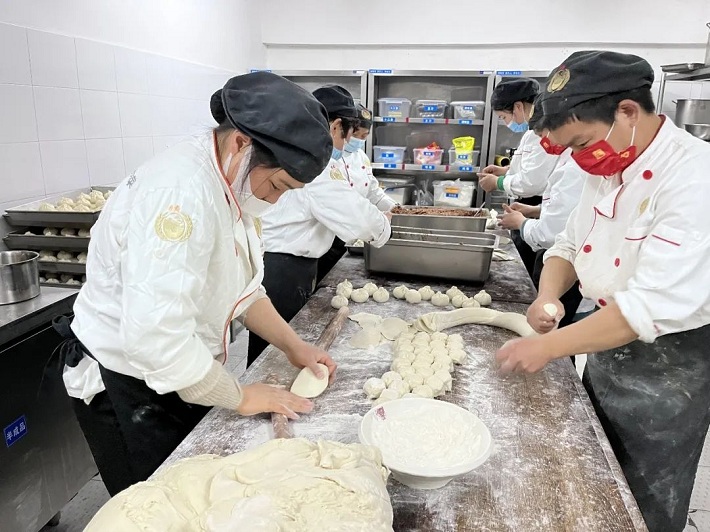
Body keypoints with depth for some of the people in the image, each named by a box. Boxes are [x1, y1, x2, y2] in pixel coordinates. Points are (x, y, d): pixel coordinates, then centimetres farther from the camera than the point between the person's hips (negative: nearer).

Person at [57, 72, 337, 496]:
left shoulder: (231, 184, 0)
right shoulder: (180, 191, -31)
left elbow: (241, 288, 11)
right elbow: (155, 337, -35)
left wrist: (293, 346, 2)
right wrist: (240, 398, -22)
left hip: (182, 376, 8)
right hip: (127, 391, -8)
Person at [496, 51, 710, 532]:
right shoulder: (608, 169, 0)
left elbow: (656, 304, -32)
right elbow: (570, 244, 9)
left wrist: (548, 347, -28)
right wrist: (549, 294, -12)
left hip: (670, 367, -7)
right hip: (608, 350, 7)